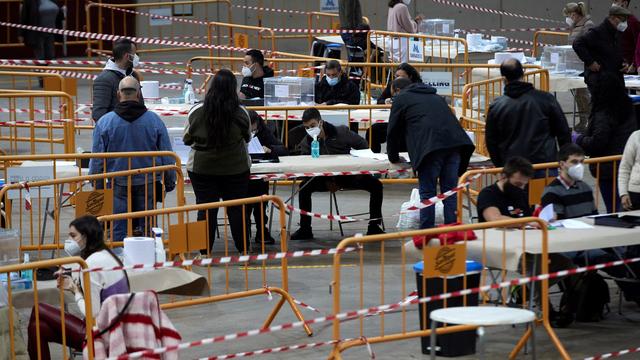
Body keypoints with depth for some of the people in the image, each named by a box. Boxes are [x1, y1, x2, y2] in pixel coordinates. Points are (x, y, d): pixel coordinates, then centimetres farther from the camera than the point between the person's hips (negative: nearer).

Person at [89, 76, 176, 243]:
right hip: (148, 184, 1)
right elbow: (167, 156, 3)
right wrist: (170, 182, 15)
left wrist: (97, 186, 11)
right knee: (146, 229, 8)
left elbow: (97, 159, 0)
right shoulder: (154, 120, -4)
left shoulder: (105, 122, -5)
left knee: (118, 231, 4)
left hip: (118, 186, -1)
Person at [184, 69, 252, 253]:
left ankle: (205, 252, 10)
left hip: (202, 167, 0)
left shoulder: (196, 112, -12)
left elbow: (187, 139, 1)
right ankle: (243, 250, 17)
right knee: (237, 209, 9)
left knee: (206, 210, 6)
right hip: (236, 169, 0)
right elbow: (247, 138, 5)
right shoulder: (240, 113, -12)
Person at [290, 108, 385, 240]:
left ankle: (374, 227, -11)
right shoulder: (307, 142, -6)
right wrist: (327, 181, -21)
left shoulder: (341, 132, -9)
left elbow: (363, 145, 2)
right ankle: (305, 229, -16)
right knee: (304, 187, -25)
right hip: (325, 178, 1)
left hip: (349, 175, -1)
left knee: (376, 185, -22)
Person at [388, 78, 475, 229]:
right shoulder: (435, 96, 33)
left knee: (427, 193, 0)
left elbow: (393, 131, 17)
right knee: (450, 192, 9)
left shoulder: (401, 98, 16)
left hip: (431, 147, -5)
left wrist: (393, 157, 30)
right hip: (454, 142, 5)